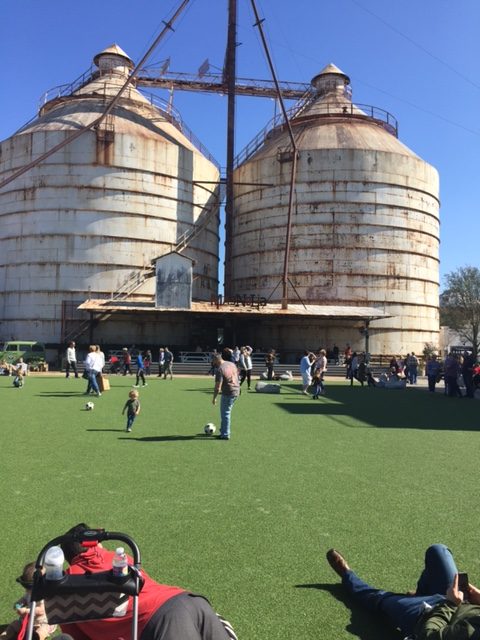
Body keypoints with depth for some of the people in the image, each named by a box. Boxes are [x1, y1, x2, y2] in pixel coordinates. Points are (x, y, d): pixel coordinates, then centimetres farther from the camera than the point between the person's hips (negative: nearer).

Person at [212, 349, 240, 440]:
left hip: (228, 393, -9)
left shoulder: (220, 369, -18)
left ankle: (225, 435, 7)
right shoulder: (232, 364, 7)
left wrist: (214, 398, -10)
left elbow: (218, 387, -19)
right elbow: (237, 375, 18)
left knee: (225, 413, 2)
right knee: (226, 412, 21)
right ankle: (223, 431, 31)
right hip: (236, 391, 9)